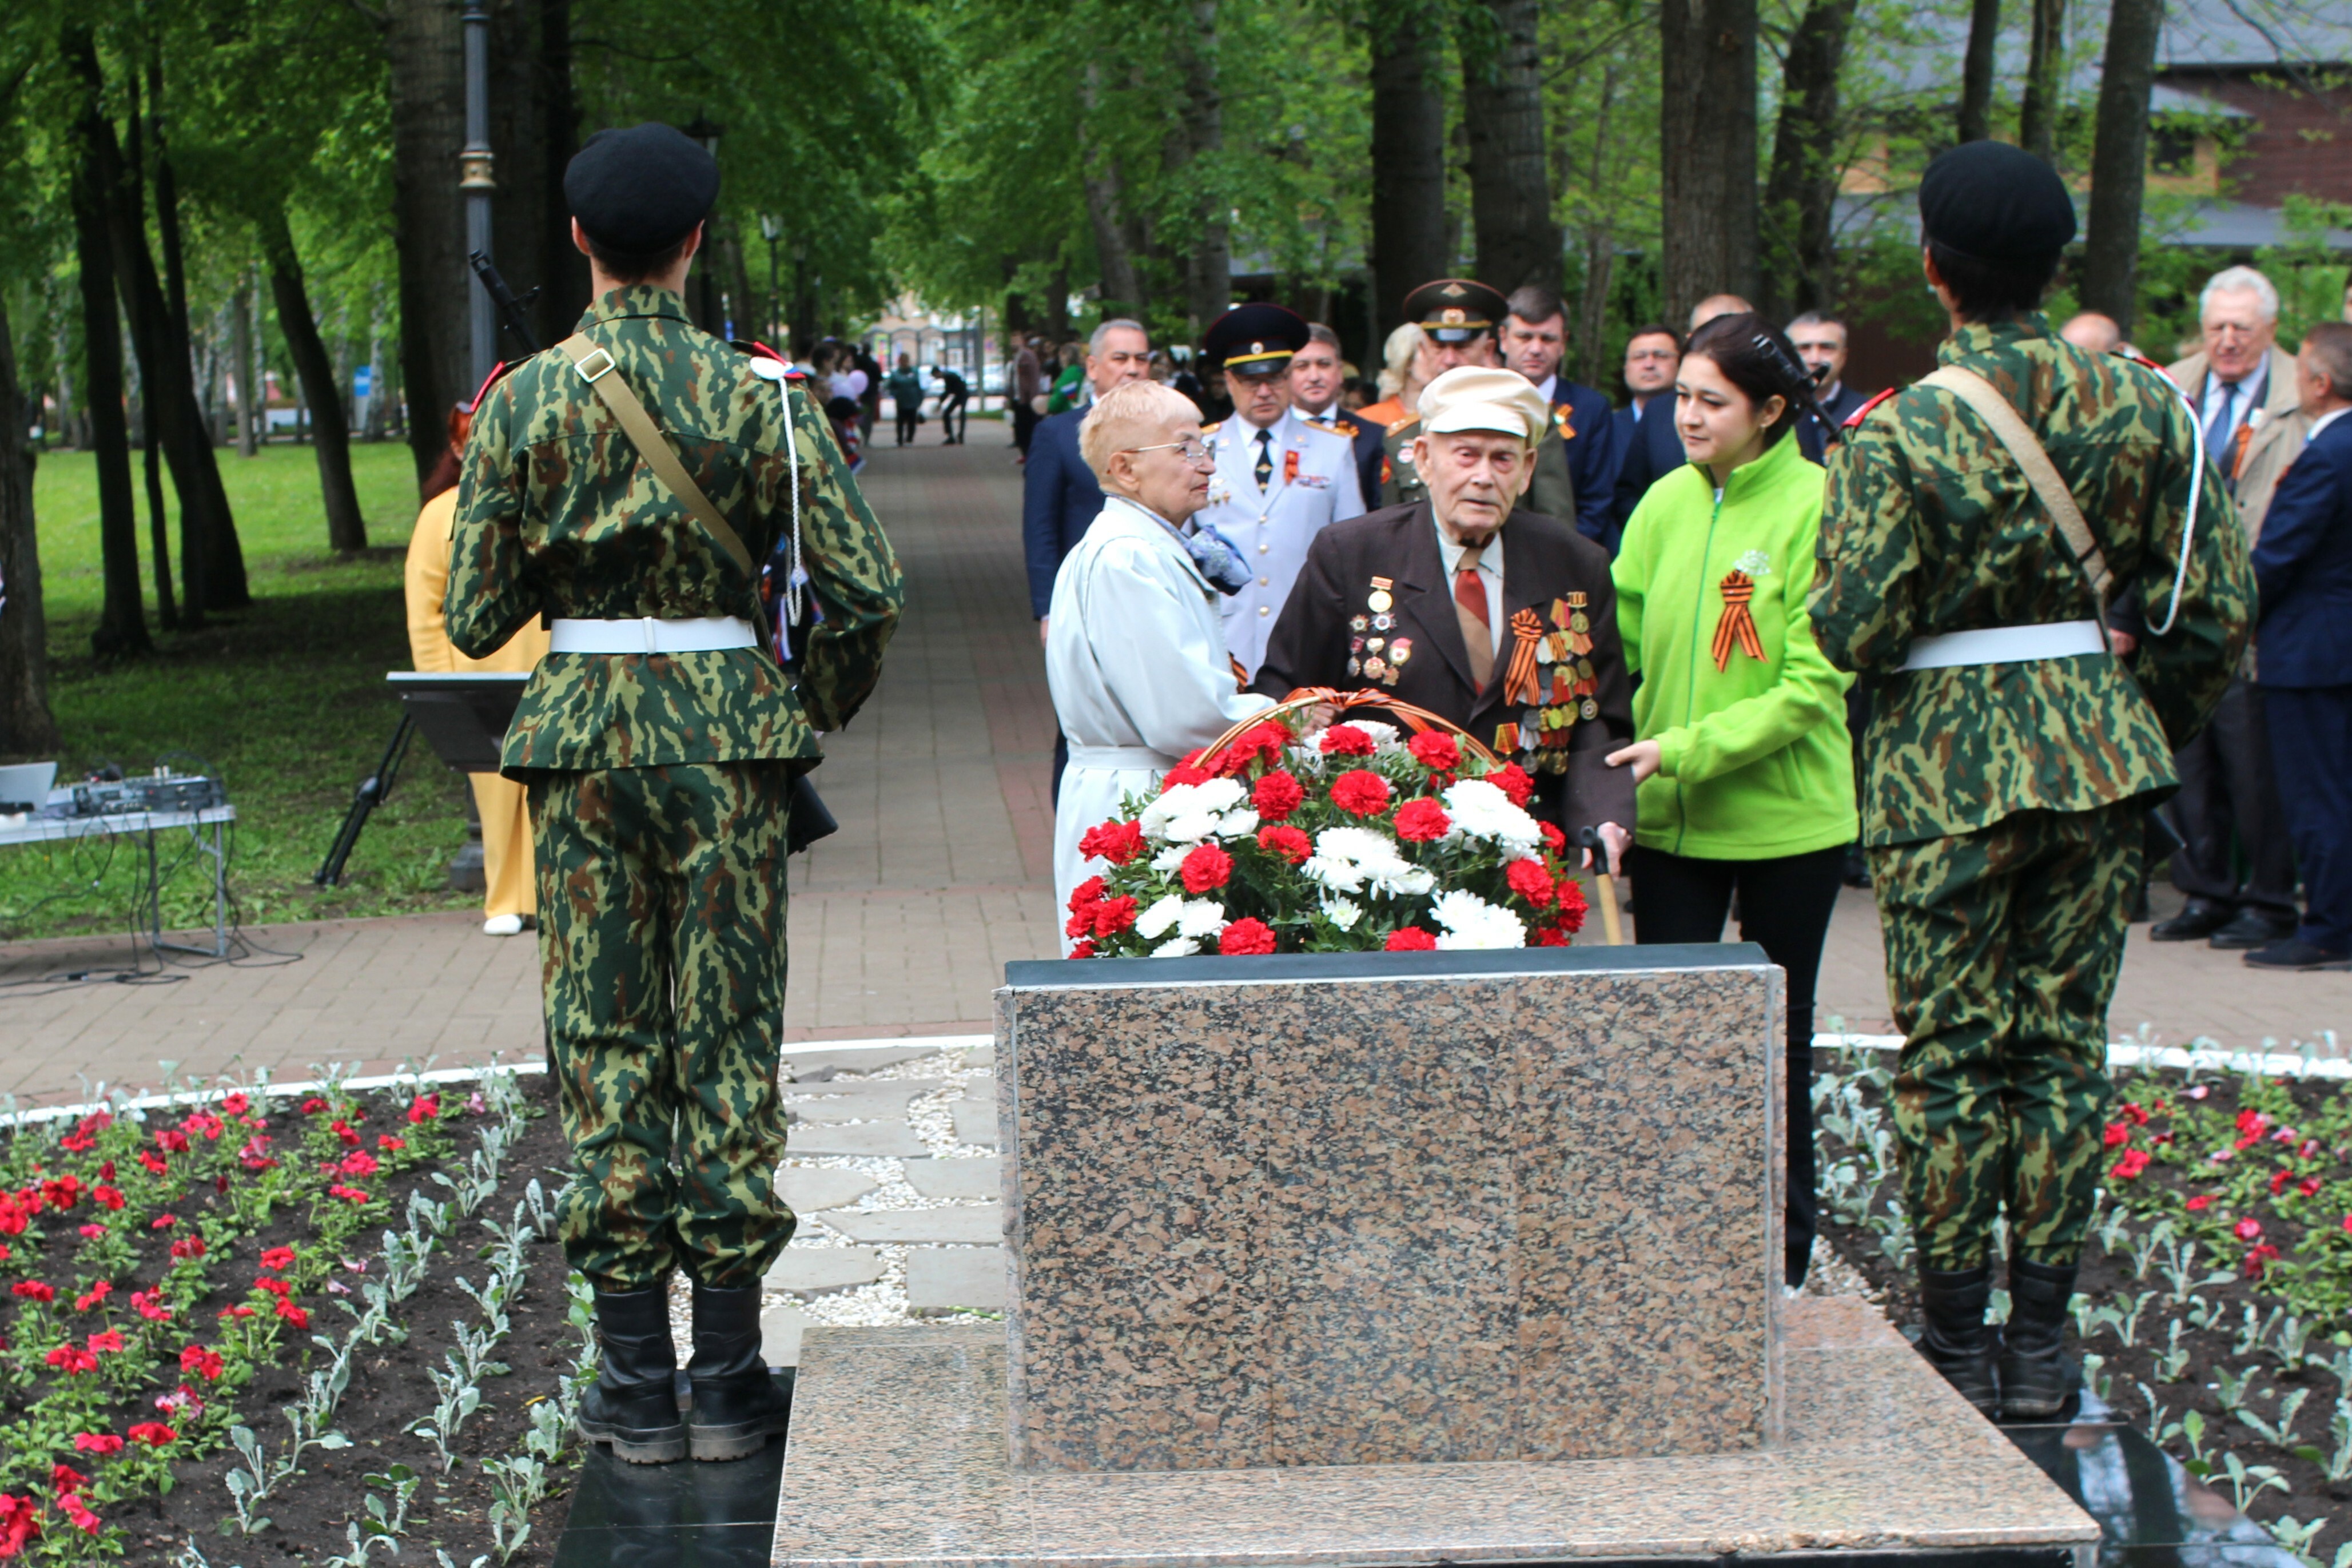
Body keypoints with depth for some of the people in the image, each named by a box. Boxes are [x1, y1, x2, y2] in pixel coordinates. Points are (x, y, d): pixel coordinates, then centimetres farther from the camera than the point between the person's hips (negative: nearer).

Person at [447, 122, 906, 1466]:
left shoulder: (528, 398, -3)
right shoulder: (755, 394, -5)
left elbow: (476, 615, -2)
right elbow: (868, 591, -8)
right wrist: (811, 713, 9)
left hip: (581, 729, 1)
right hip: (728, 727, -1)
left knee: (604, 1042, 7)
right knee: (728, 1039, 6)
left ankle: (637, 1382, 10)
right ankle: (730, 1380, 11)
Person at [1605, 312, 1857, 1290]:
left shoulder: (1819, 506, -11)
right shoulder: (1667, 503, 3)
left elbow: (1814, 686, -14)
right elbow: (1623, 649, 9)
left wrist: (1688, 750, -20)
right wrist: (1616, 783, -4)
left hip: (1787, 816, -3)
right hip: (1669, 818, 3)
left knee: (1778, 1038, 10)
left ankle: (1781, 1257, 24)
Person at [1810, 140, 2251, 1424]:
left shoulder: (1898, 433, -13)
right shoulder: (2139, 403, -1)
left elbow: (1854, 633, -16)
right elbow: (2218, 604, 0)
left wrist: (1847, 494, 2)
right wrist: (2145, 728, 14)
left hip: (1947, 764, -3)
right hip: (2095, 755, 4)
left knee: (1949, 1054, 6)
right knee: (2064, 1043, 10)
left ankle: (1956, 1343, 12)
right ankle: (2041, 1345, 15)